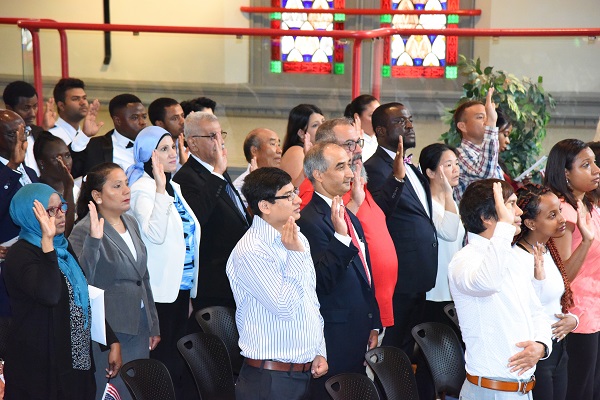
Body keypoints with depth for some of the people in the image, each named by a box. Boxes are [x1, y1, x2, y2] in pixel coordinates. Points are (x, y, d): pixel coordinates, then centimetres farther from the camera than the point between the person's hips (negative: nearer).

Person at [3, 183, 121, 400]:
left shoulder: (63, 248, 12)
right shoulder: (21, 255, -14)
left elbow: (87, 300, 16)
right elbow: (49, 295, -32)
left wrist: (112, 341, 10)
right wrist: (47, 241, -34)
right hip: (41, 366, -7)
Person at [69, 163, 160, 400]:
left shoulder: (131, 222, 11)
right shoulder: (83, 230, -13)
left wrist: (153, 325, 20)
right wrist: (93, 238, -37)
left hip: (139, 326, 7)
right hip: (109, 328, -7)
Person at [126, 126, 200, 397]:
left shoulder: (174, 188, 14)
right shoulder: (143, 188, -11)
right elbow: (154, 235, -26)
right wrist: (160, 188, -31)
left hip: (181, 286, 8)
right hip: (160, 290, -8)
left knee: (177, 359, 12)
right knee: (162, 358, -3)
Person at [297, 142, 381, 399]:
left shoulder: (350, 217, 15)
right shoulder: (310, 221, -16)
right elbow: (322, 283, -23)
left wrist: (373, 326, 21)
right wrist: (340, 236, -31)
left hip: (359, 334, 9)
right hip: (336, 337, -9)